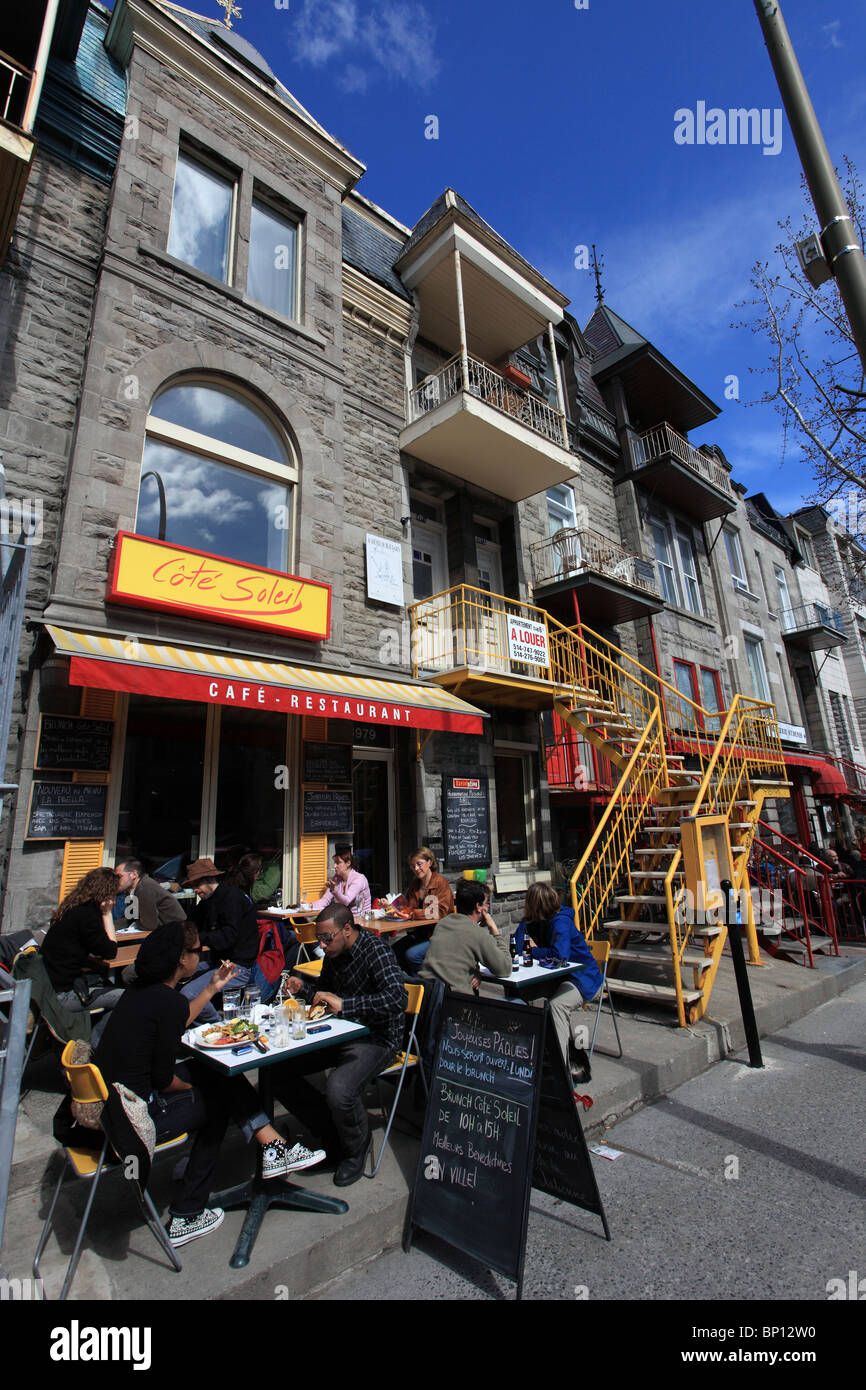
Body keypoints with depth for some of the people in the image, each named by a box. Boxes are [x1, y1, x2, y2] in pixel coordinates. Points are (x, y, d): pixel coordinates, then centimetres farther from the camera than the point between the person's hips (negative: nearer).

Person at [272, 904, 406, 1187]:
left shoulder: (375, 949, -20)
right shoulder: (333, 953, 5)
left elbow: (398, 998, -32)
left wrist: (344, 1004, -33)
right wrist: (303, 988, -3)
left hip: (376, 1037, -8)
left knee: (339, 1090, -31)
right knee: (277, 1072, -2)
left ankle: (355, 1150, 4)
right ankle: (332, 1134, 14)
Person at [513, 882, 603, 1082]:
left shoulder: (561, 921, -21)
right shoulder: (533, 921, 1)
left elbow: (560, 954, -34)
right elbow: (516, 947, -7)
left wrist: (532, 950, -19)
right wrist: (526, 921, -16)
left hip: (585, 979, -8)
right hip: (560, 977, 9)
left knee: (557, 1004, -34)